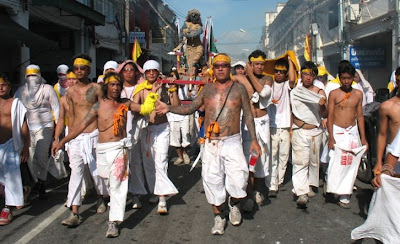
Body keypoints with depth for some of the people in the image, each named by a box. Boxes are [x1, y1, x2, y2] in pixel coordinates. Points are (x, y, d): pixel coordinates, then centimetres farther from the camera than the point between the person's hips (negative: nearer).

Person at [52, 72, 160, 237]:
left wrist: (153, 92, 4)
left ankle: (114, 222, -5)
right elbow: (82, 125, -2)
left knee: (117, 184, -6)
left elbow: (145, 108, 10)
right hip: (102, 149, 1)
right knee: (107, 182, 11)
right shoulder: (99, 106, 1)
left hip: (119, 148, -1)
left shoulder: (125, 104, 7)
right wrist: (62, 142, -6)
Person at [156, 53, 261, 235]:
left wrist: (254, 140, 3)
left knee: (238, 178, -10)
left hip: (232, 142, -2)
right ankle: (219, 217, 23)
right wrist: (169, 108, -2)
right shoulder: (207, 89, 8)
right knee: (212, 180, 3)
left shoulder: (239, 88, 3)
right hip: (211, 144, 2)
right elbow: (191, 108, 10)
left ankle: (233, 204, 24)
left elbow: (248, 115, 6)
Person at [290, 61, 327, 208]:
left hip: (316, 131, 1)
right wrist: (295, 124, 9)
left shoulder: (319, 92, 3)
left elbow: (325, 115, -1)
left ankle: (310, 185, 31)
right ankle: (301, 193, -16)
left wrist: (322, 106, -20)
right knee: (300, 162, -11)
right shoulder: (294, 92, 7)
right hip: (299, 132, -1)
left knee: (314, 160, 12)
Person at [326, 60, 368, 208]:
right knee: (335, 162, -7)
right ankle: (332, 188, 12)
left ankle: (344, 196, 9)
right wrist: (331, 138, -10)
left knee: (350, 163, 1)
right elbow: (330, 116, -3)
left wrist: (363, 138, 8)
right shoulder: (334, 93, -3)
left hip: (352, 132, 3)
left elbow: (360, 116, 10)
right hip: (337, 132, -3)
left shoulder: (358, 94, 6)